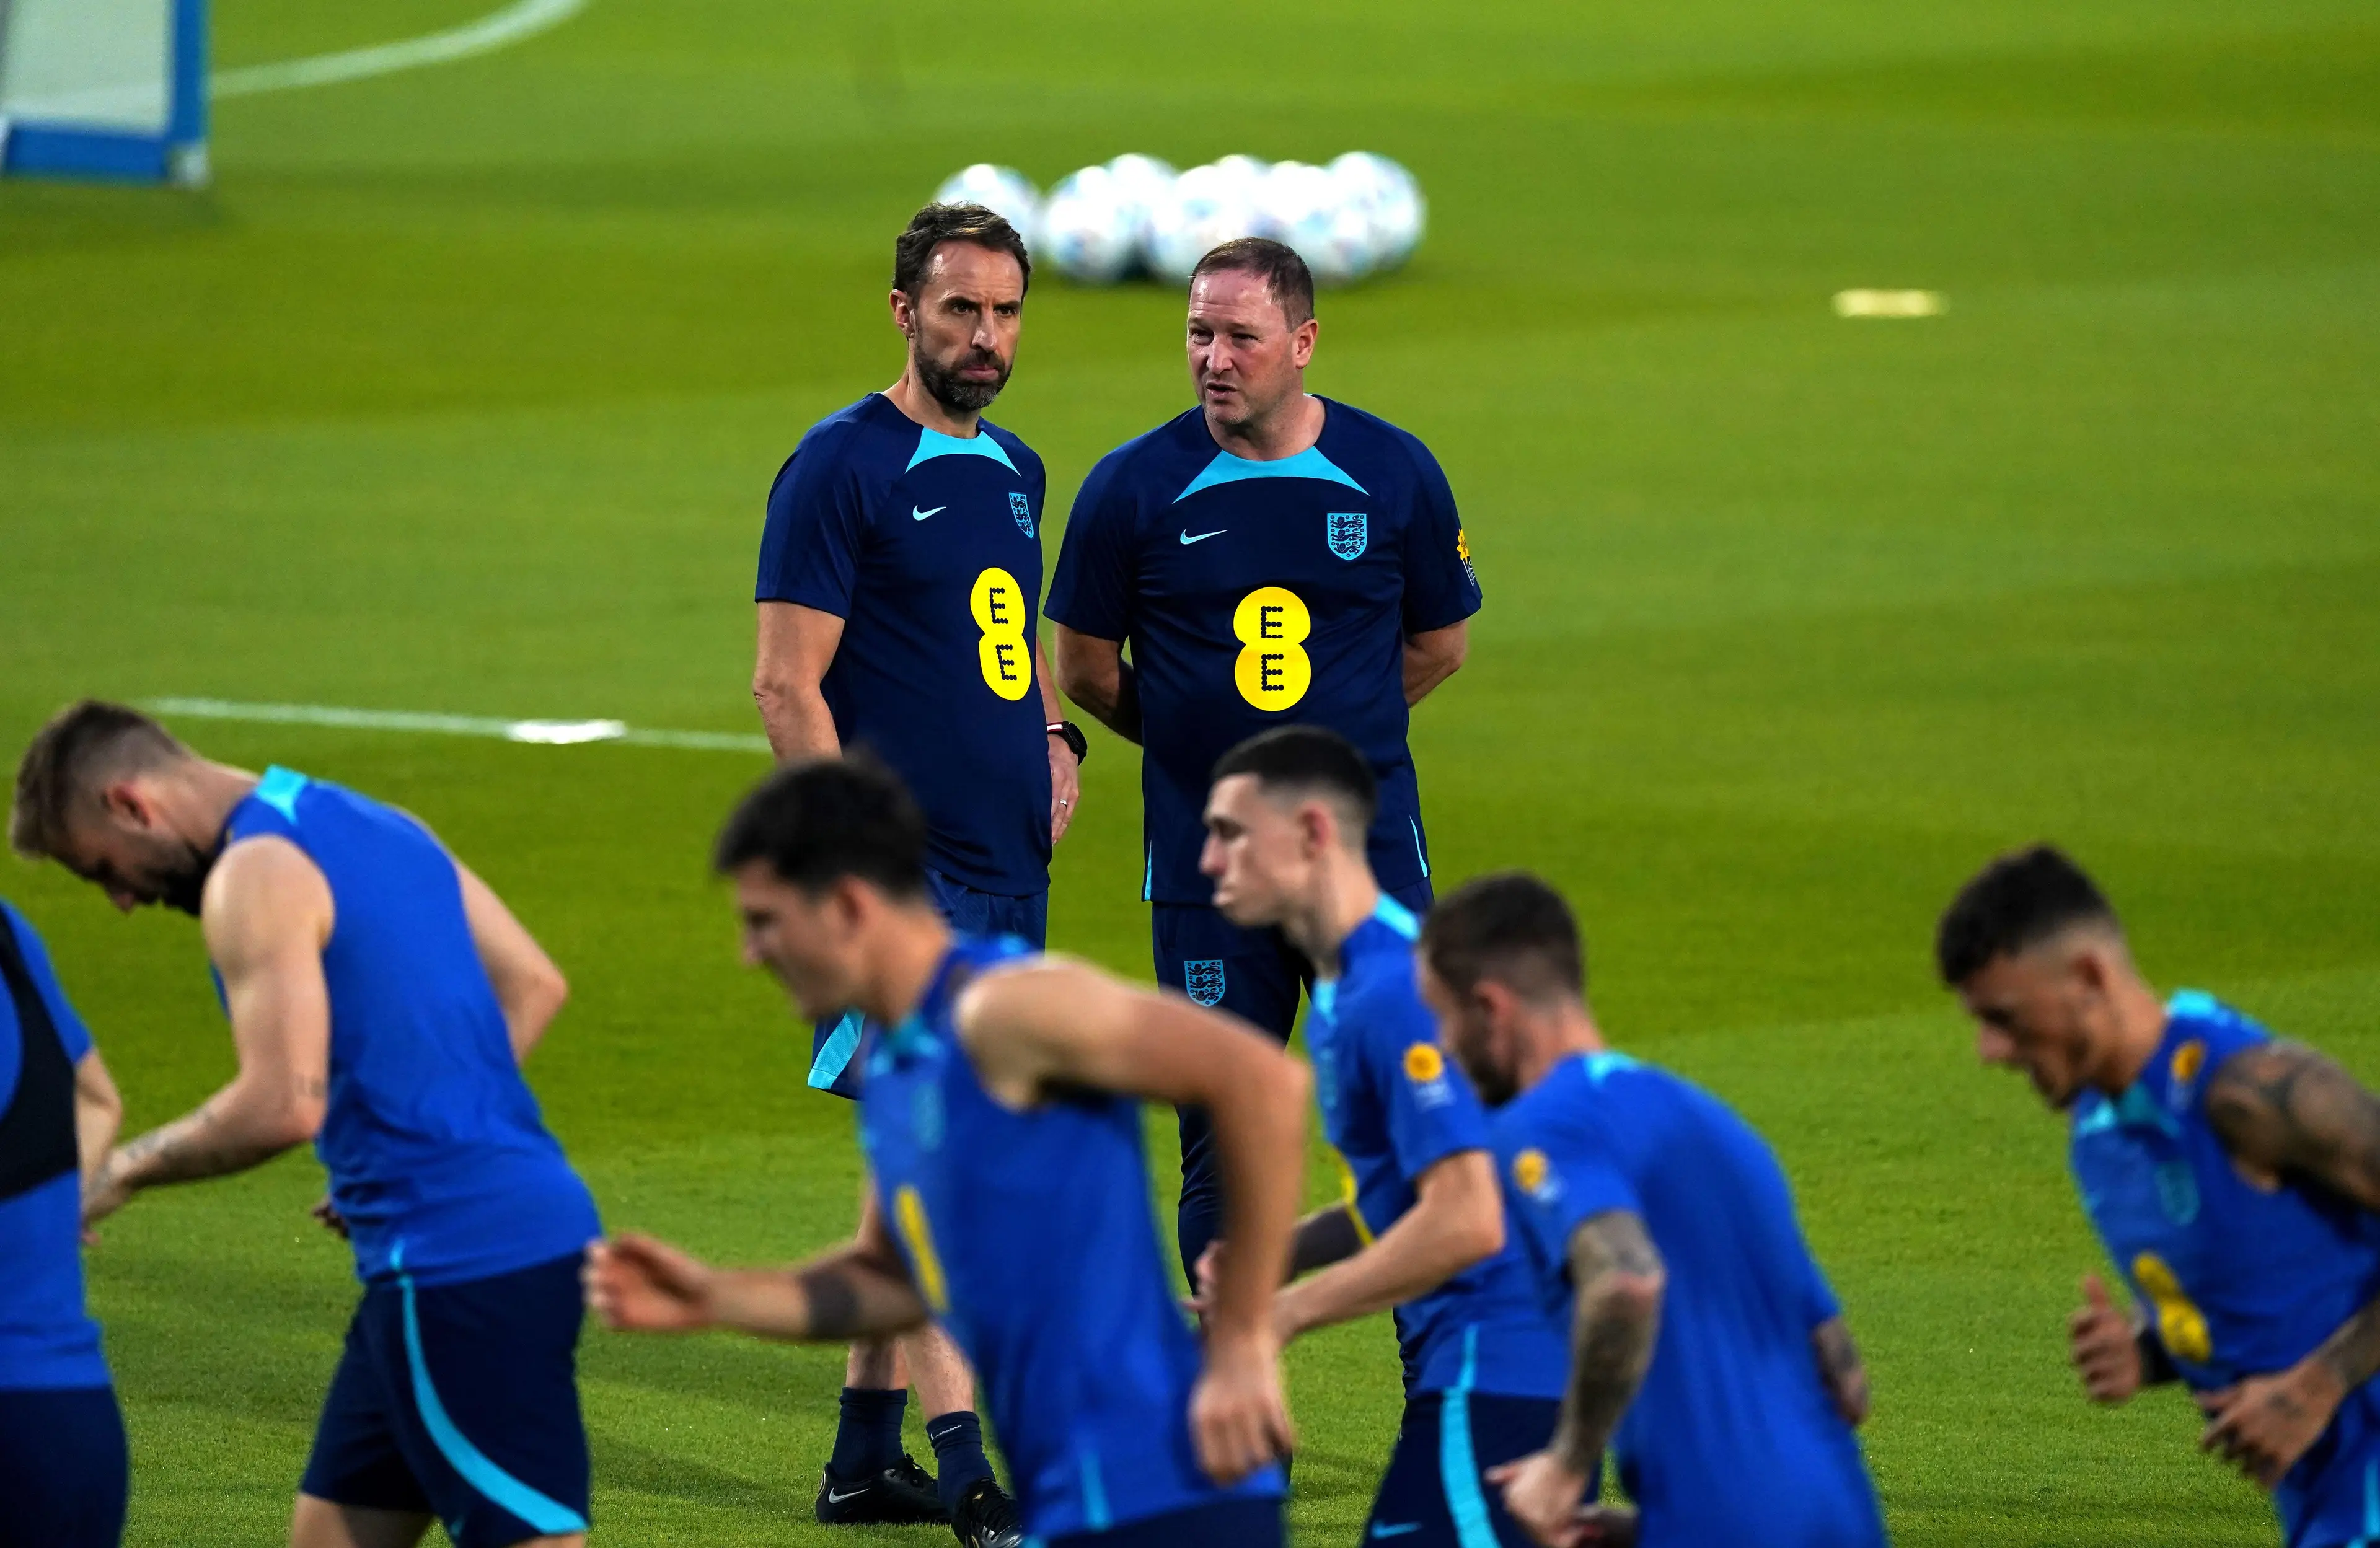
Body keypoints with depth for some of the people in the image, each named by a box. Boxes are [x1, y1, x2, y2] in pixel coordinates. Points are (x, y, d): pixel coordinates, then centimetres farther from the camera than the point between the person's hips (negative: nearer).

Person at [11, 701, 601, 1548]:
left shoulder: (257, 875, -12)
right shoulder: (374, 826, 17)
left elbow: (282, 1105, -22)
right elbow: (534, 985, 20)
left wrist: (125, 1170, -7)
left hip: (454, 1263, -10)